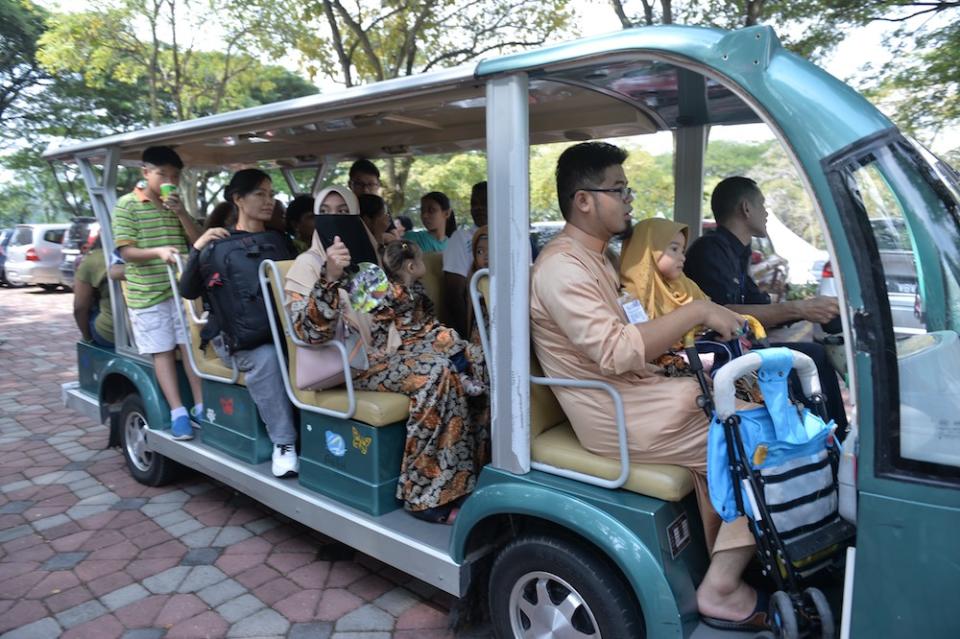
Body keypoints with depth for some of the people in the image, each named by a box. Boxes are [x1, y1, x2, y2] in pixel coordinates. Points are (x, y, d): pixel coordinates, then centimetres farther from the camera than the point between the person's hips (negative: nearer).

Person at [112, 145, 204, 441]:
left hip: (181, 289, 4)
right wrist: (158, 251, -27)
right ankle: (177, 411, 4)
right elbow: (126, 251, -9)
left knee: (191, 345, 3)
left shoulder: (176, 205, 12)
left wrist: (181, 212, -10)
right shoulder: (127, 205, -3)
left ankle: (201, 405, 9)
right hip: (147, 292, -4)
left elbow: (198, 242, 4)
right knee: (163, 351, 1)